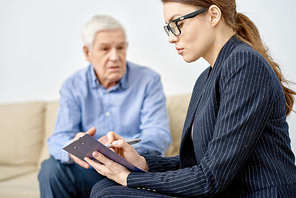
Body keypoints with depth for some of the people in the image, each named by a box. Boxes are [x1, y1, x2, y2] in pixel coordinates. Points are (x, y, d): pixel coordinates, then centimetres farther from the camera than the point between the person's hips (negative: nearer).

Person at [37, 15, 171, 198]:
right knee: (51, 169, -25)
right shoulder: (73, 86, 4)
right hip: (89, 171, 2)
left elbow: (159, 135, -14)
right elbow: (59, 138, -6)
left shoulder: (148, 80, -3)